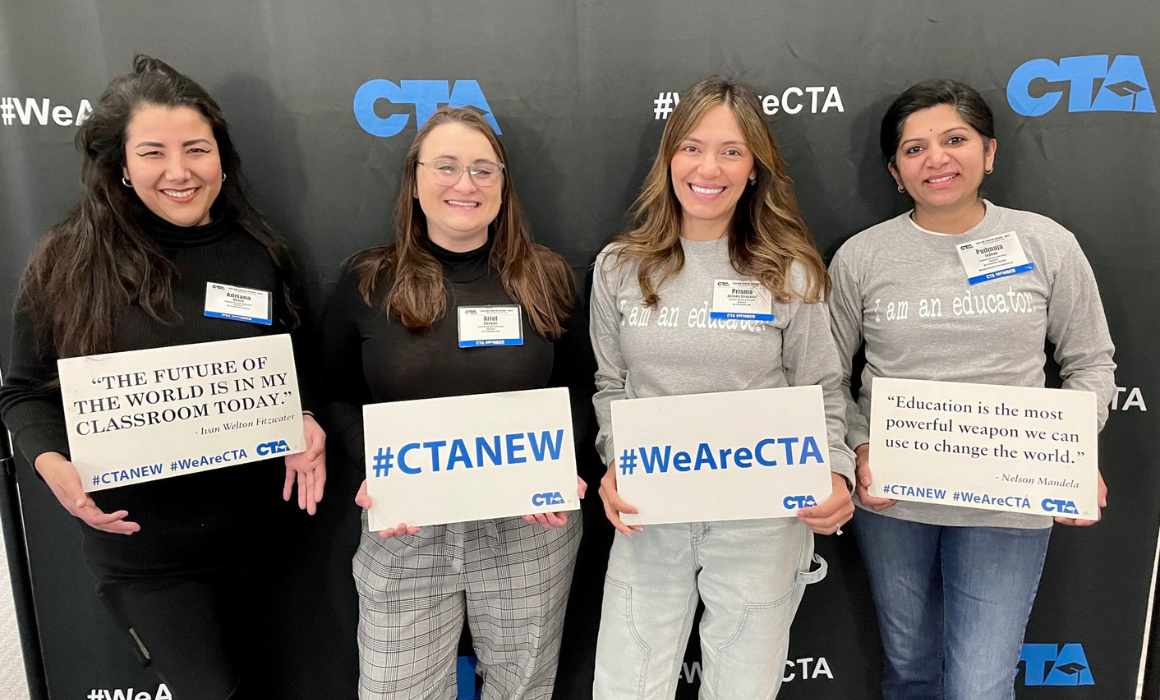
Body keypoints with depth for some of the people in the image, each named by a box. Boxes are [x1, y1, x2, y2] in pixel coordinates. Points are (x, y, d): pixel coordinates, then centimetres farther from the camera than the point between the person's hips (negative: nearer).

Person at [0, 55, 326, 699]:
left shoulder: (258, 255, -2)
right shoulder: (68, 262, -9)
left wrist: (305, 426, -11)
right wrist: (53, 464, -20)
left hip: (243, 526, 3)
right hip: (138, 541, -3)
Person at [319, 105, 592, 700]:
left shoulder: (546, 278, 0)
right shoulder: (366, 282, -2)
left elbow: (576, 389, 5)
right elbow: (340, 398, 3)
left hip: (529, 527, 1)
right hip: (405, 535, 0)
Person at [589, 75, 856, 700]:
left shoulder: (790, 272, -4)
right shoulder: (620, 267, 1)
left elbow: (821, 394, 2)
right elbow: (611, 386, 9)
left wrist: (835, 473, -15)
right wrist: (615, 464, -7)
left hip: (760, 519, -1)